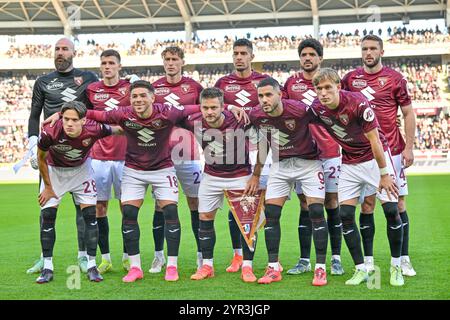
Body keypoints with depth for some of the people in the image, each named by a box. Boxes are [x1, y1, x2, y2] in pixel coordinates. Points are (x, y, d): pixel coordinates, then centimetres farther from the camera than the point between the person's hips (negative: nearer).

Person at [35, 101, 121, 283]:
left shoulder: (94, 130, -33)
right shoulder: (50, 133, -33)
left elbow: (117, 130, -9)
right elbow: (41, 158, -12)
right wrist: (48, 186, -5)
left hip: (81, 169, 1)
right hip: (54, 170, 0)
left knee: (90, 215, -7)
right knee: (47, 217, -6)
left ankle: (91, 266, 2)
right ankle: (47, 268, 4)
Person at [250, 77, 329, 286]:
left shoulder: (300, 110, -27)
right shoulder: (256, 116, -13)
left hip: (308, 162, -4)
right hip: (280, 165, 4)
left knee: (316, 212, -10)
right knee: (271, 214, -2)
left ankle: (320, 268, -1)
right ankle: (273, 268, 7)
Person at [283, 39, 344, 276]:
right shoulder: (291, 83, 8)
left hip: (328, 153, -1)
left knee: (332, 204, 2)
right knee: (305, 206, 5)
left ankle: (336, 259, 9)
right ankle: (304, 261, 9)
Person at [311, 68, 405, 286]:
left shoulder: (358, 103, -26)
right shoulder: (317, 108, -12)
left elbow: (374, 141, -21)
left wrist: (384, 174, -16)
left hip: (375, 158, -4)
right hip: (349, 164, 5)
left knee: (391, 211, -9)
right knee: (345, 215, -5)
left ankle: (396, 267, 7)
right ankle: (361, 269, 6)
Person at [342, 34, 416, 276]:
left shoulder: (395, 79, 0)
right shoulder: (350, 79, 6)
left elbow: (408, 113, 3)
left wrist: (409, 147, -4)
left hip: (392, 151, -1)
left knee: (398, 203, 0)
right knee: (367, 205, 3)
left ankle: (404, 259, 6)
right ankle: (368, 260, 10)